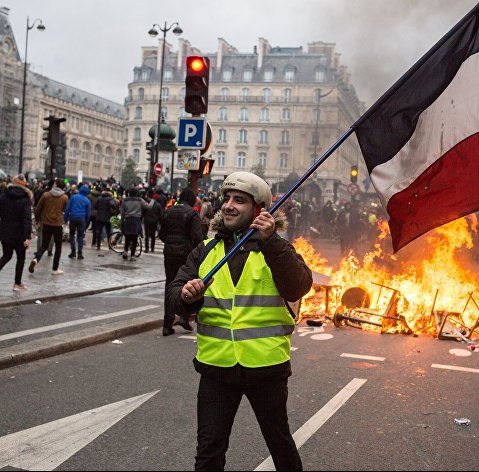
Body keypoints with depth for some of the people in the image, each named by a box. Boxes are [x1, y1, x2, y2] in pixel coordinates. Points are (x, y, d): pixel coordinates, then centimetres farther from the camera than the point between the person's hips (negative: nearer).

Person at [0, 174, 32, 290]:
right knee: (21, 258, 11)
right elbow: (27, 219, -18)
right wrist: (27, 237, -20)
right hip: (19, 233, -4)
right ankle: (17, 284, 15)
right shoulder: (25, 199, -11)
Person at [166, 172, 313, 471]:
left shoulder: (276, 248, -1)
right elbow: (175, 294, 2)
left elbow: (298, 287, -19)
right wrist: (186, 296, -21)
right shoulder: (206, 250, 7)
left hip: (266, 366, -2)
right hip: (217, 365, 2)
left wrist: (270, 243, -29)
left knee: (280, 442, 17)